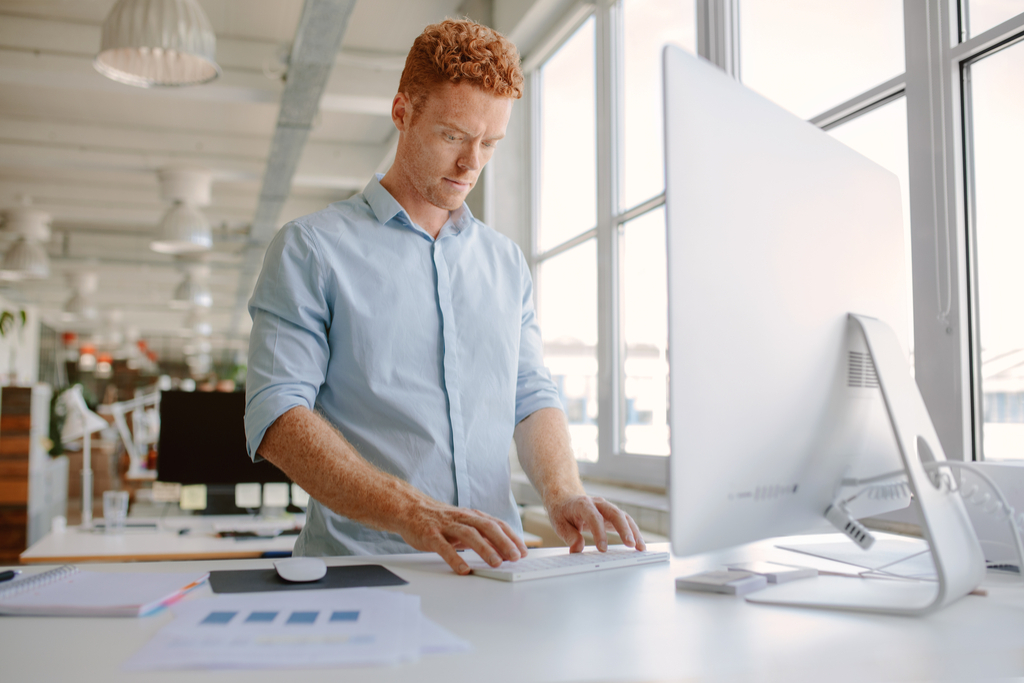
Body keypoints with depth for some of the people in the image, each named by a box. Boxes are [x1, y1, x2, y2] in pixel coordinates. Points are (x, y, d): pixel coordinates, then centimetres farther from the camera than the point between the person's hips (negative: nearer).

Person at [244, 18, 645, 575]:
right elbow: (276, 417, -9)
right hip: (358, 566, -3)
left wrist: (562, 493, -6)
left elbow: (532, 398, 15)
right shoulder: (309, 250, 1)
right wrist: (412, 513, -22)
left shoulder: (508, 263, 18)